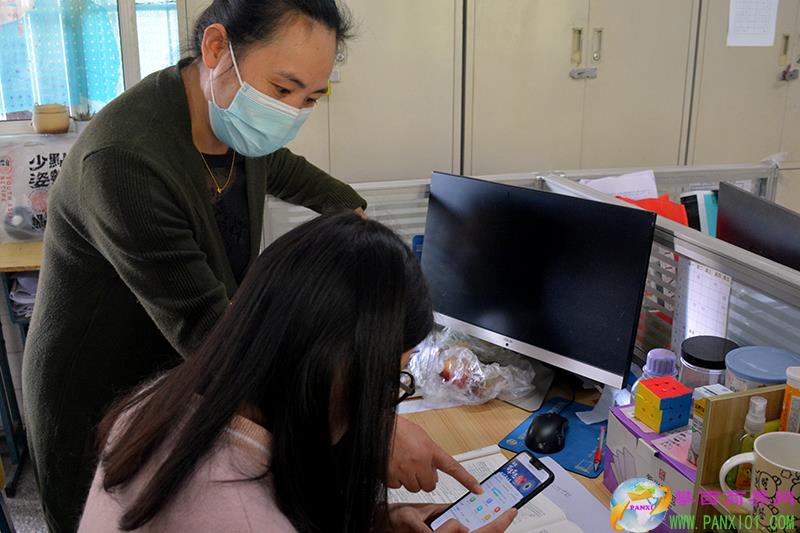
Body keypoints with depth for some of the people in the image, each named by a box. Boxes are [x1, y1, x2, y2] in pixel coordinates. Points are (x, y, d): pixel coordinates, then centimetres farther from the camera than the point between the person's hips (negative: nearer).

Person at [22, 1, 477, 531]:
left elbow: (282, 170, 18)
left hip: (183, 381, 7)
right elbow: (208, 332, -34)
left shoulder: (239, 119, -7)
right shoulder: (126, 160, -32)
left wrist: (353, 207, 34)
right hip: (98, 404, -6)